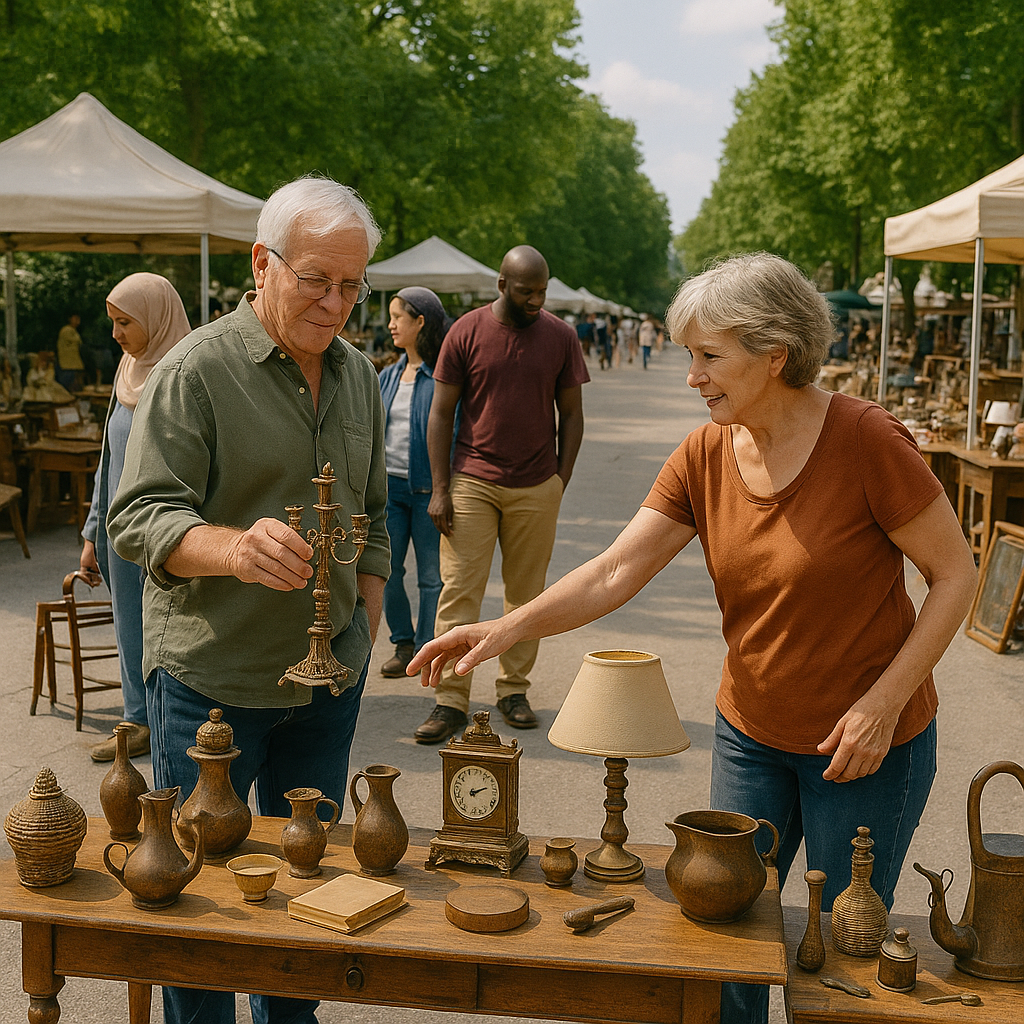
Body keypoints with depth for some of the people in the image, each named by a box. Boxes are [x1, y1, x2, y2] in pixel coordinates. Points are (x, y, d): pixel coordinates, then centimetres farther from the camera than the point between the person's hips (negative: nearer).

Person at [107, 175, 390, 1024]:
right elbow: (140, 518, -17)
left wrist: (365, 626, 9)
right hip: (213, 676, -5)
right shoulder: (197, 369, -11)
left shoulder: (359, 375, 9)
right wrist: (235, 548, -35)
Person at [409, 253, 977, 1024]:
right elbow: (615, 573, -10)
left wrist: (882, 704, -18)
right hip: (751, 731, 5)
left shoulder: (866, 440, -19)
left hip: (864, 745, -4)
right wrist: (506, 629, -23)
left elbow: (956, 574, -12)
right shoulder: (704, 456, -5)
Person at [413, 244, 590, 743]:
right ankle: (451, 700, 2)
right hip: (472, 482, -1)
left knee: (526, 593, 9)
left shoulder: (560, 337, 2)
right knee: (458, 591, -4)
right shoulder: (466, 333, -2)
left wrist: (561, 481, 3)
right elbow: (441, 413, 0)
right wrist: (440, 488, -5)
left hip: (536, 488, 2)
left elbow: (571, 414, 9)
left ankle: (514, 690, 22)